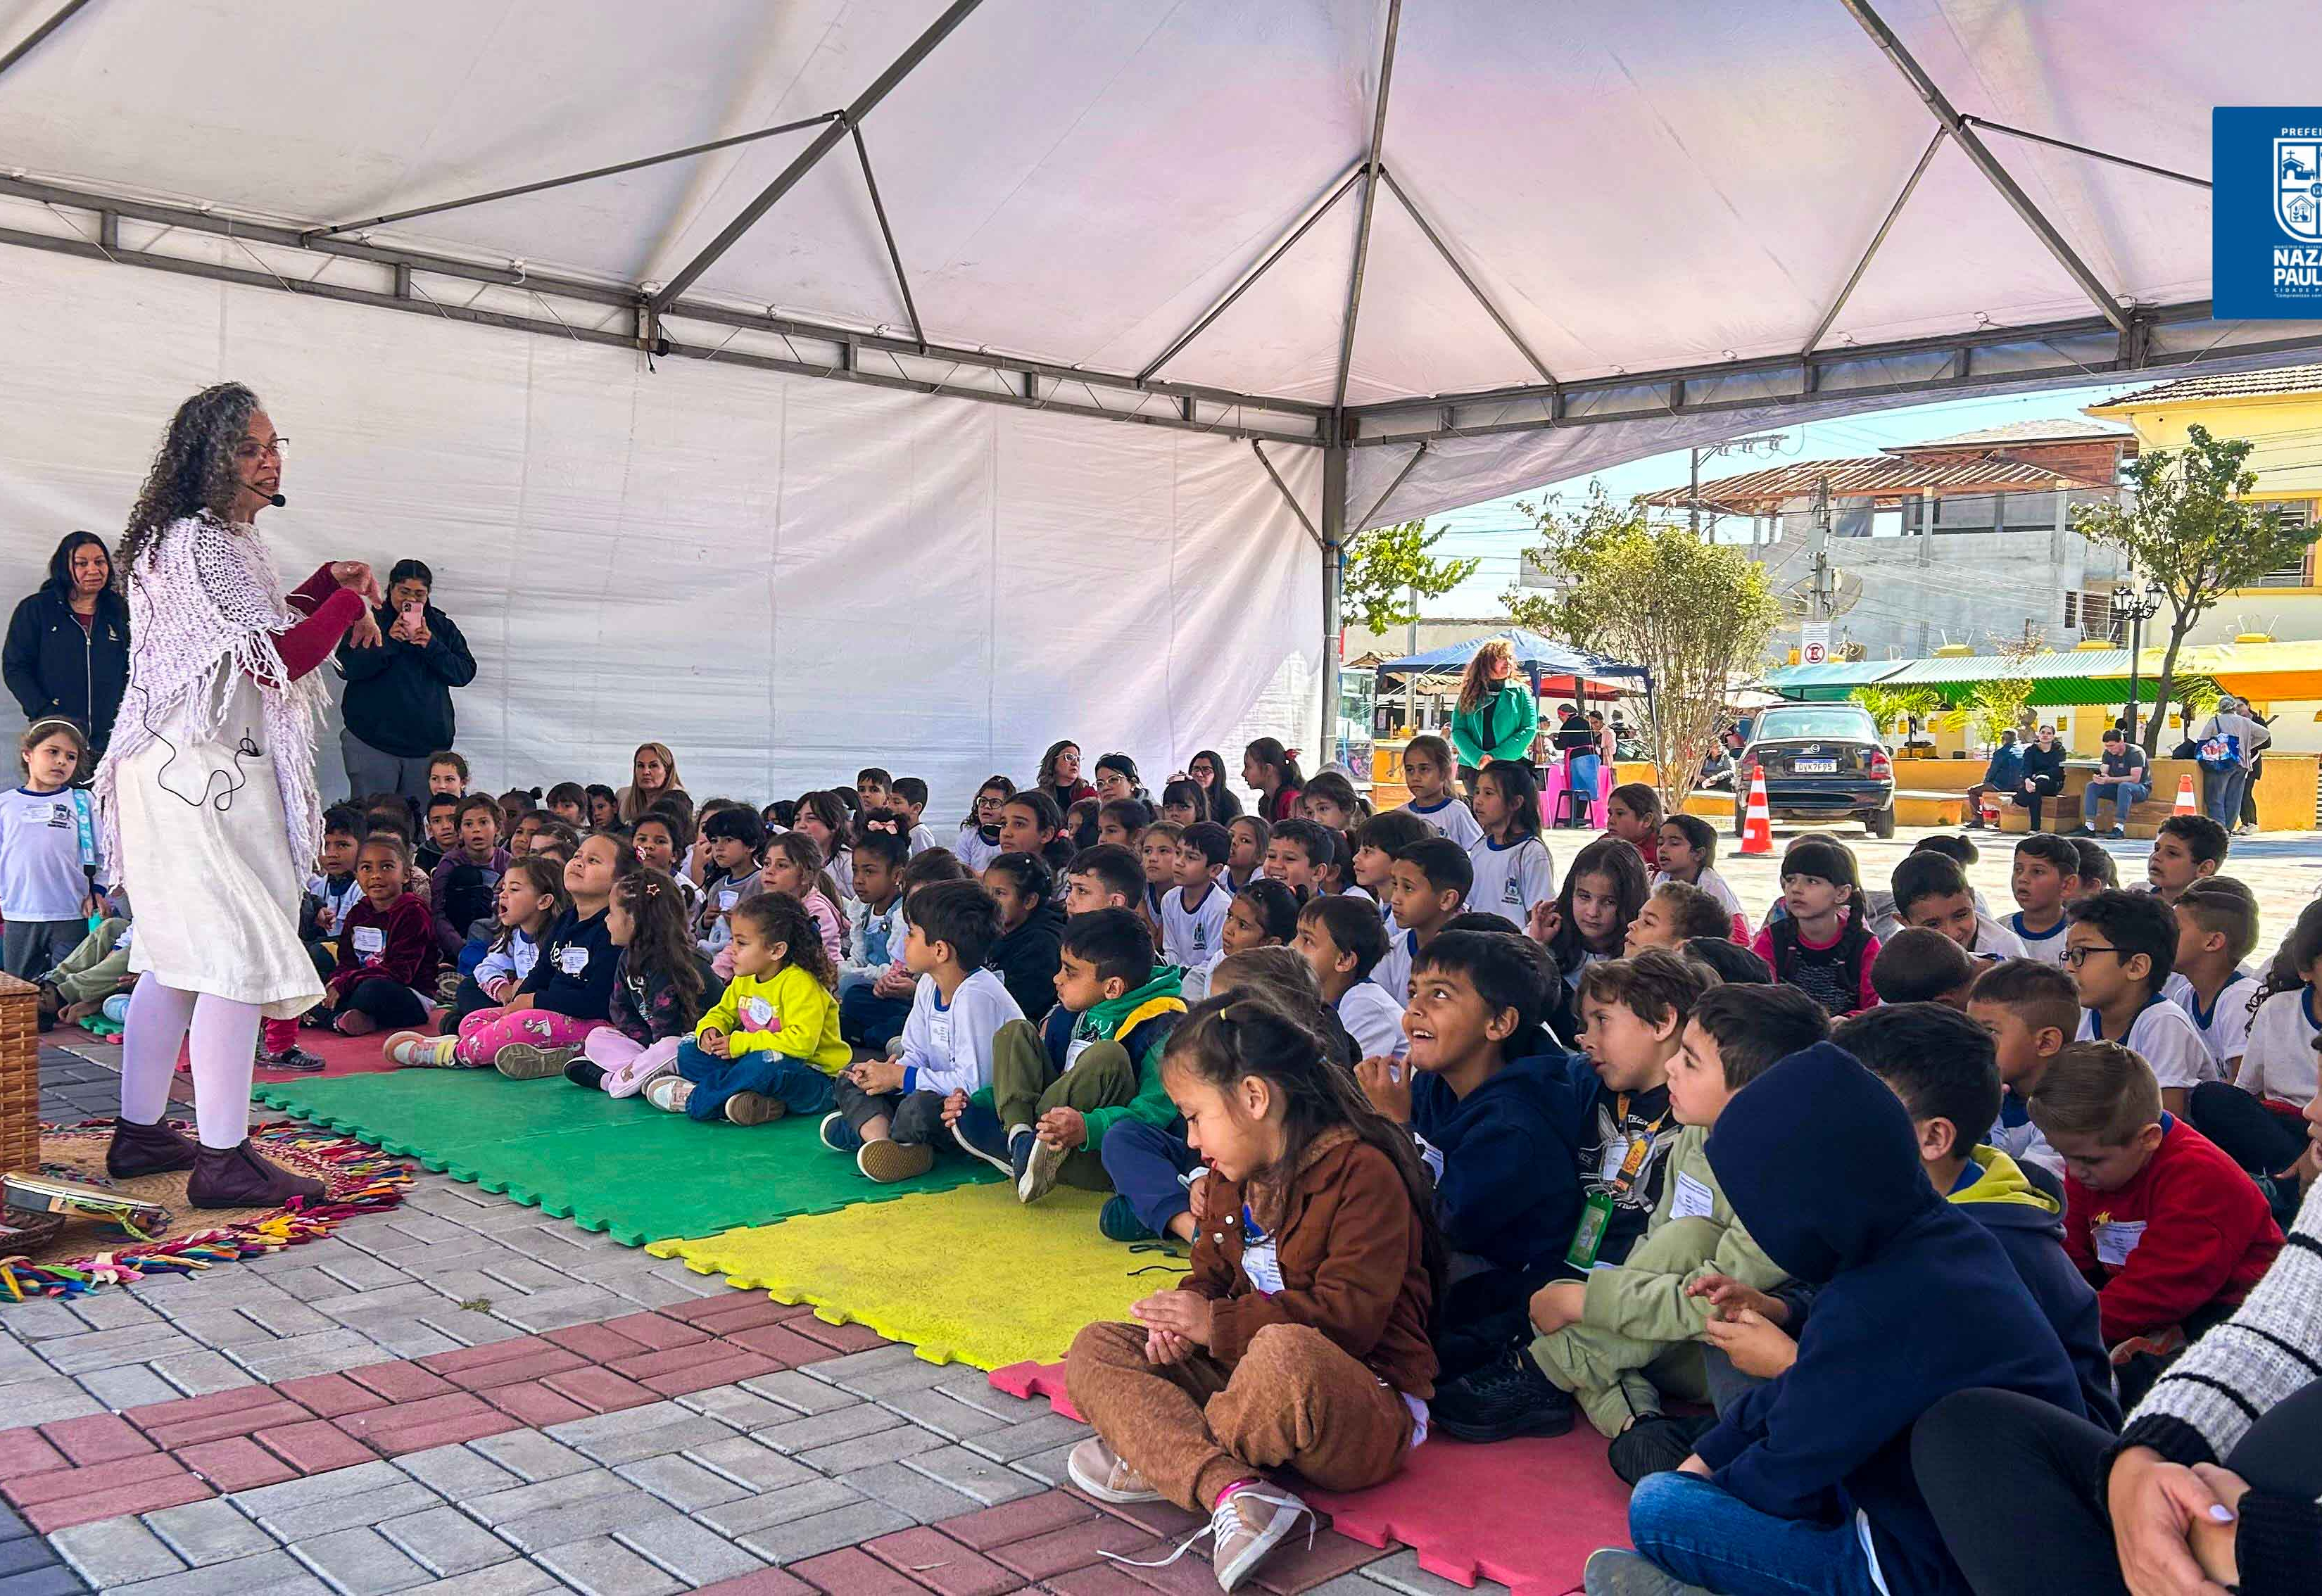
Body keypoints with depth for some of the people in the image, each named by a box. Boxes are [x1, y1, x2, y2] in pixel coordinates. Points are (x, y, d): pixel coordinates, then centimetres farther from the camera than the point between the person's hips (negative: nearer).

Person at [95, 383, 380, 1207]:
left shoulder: (226, 539, 17)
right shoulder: (194, 542, -15)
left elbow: (261, 627, 30)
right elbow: (278, 660, -21)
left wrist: (326, 585, 14)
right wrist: (348, 603, -6)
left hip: (200, 774, 11)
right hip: (197, 775, -11)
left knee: (177, 959, 15)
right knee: (240, 957, -12)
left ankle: (140, 1134, 24)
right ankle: (223, 1158, -9)